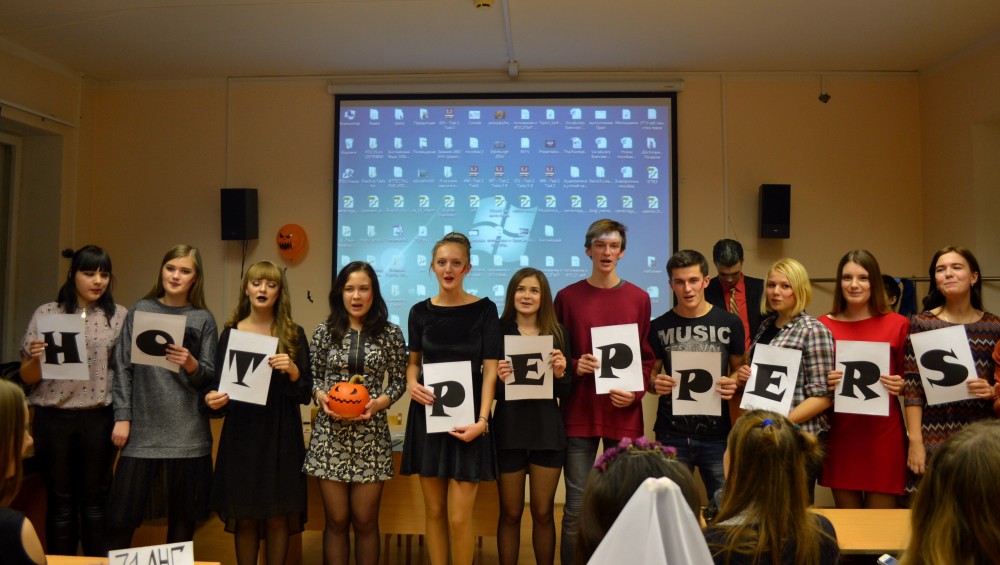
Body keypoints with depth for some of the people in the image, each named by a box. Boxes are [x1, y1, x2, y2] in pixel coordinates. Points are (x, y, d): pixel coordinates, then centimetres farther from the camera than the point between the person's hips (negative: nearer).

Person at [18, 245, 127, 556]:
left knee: (96, 500, 7)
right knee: (60, 500, 8)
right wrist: (36, 358, -17)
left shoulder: (120, 316, 2)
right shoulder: (46, 313, 2)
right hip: (53, 419, 0)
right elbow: (27, 377, 4)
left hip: (99, 419, 0)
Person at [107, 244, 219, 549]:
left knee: (183, 513, 8)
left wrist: (192, 365, -18)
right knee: (124, 511, 2)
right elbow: (122, 367, 4)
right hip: (143, 427, 0)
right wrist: (122, 417, -2)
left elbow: (211, 377, 3)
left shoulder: (203, 319, 4)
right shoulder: (140, 310, 5)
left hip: (187, 432, 0)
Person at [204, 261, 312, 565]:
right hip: (241, 434, 1)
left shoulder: (294, 334, 2)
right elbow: (217, 384, 7)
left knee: (278, 517, 2)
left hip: (280, 435, -1)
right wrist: (213, 399, -14)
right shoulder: (231, 332, 5)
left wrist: (293, 371, -19)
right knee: (244, 517, 5)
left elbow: (305, 394, 0)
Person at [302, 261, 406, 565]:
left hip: (371, 435, 0)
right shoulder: (325, 331, 2)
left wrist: (378, 403, -14)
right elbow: (313, 377, 8)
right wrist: (322, 398, -12)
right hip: (330, 434, 1)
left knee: (365, 520, 8)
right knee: (336, 520, 9)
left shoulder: (390, 333, 0)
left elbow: (399, 381, 4)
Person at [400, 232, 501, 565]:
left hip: (466, 416, -3)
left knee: (458, 519, -5)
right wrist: (411, 384, -7)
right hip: (427, 415, 3)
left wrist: (481, 420, -17)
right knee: (434, 511, 10)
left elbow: (490, 370, -6)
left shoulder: (484, 310, -3)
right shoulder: (421, 311, 5)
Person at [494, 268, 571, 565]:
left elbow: (566, 394, 5)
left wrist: (560, 374, -15)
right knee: (510, 513, 9)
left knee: (543, 513, 11)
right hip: (509, 431, -1)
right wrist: (498, 378, -22)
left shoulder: (557, 333, 3)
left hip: (547, 430, 2)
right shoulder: (498, 331, -3)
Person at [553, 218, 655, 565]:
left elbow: (647, 358, 9)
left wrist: (635, 393, -7)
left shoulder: (639, 298, 6)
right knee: (577, 507, 2)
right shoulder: (567, 297, 3)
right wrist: (574, 367, -12)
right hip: (579, 414, -1)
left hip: (625, 415, 1)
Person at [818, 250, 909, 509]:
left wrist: (900, 385, -10)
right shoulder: (823, 325, 3)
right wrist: (825, 383, -10)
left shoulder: (898, 324, 1)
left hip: (883, 433, -1)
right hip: (840, 433, 1)